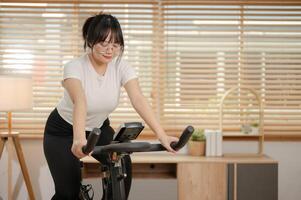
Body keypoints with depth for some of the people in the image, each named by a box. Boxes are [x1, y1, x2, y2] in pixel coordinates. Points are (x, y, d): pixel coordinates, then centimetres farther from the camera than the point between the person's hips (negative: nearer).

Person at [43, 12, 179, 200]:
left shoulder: (121, 67, -17)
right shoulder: (75, 67, -27)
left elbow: (138, 99, -30)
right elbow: (80, 102, -45)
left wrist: (162, 135, -43)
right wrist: (79, 139, -63)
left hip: (98, 128, 4)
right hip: (63, 131, -3)